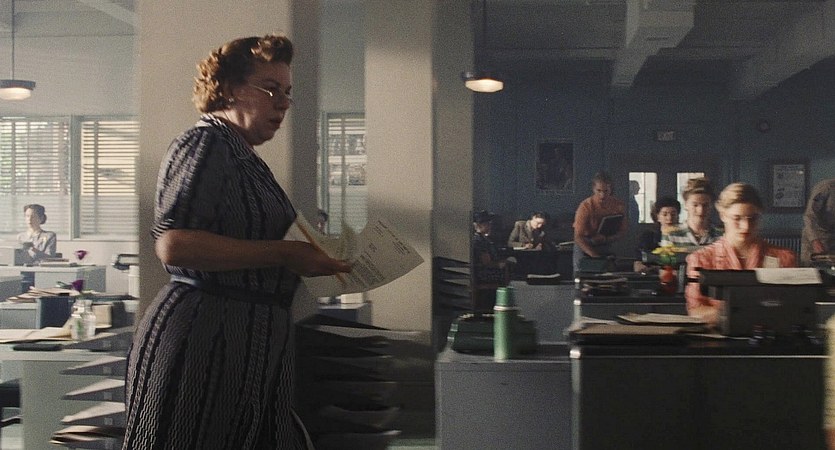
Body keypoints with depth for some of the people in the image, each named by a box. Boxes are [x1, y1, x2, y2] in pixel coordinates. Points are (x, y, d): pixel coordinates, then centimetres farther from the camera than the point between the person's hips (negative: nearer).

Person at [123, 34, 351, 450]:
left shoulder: (243, 157, 20)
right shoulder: (205, 144, -10)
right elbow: (173, 244, -24)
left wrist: (312, 256, 14)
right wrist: (282, 253, -22)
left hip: (249, 345, 10)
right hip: (203, 340, -10)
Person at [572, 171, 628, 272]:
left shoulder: (619, 206, -11)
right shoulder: (585, 206, -22)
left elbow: (622, 231, -2)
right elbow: (578, 237, -24)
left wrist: (606, 239, -23)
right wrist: (595, 256, -34)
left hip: (605, 246, 3)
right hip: (584, 245, -3)